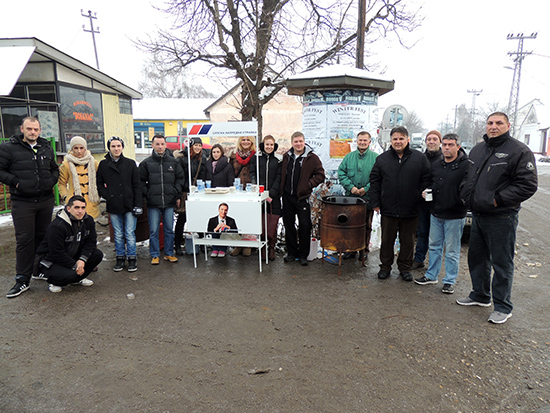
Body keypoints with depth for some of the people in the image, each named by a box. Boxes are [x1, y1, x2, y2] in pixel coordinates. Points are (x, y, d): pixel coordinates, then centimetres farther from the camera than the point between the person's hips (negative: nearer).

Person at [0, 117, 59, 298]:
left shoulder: (46, 148, 11)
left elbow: (55, 168, 24)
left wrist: (51, 181, 6)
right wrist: (15, 182, -15)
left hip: (46, 200, 4)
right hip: (22, 203, -4)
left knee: (43, 236, 12)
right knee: (24, 240, -4)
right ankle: (22, 280, 6)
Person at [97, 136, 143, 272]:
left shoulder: (130, 163, 2)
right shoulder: (103, 164, 5)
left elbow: (137, 185, 1)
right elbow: (99, 183, 13)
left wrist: (138, 204, -5)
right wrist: (106, 195, -3)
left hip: (129, 204, -1)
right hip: (114, 206, 2)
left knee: (130, 234, 2)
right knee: (118, 235, 10)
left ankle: (132, 258, 15)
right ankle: (120, 258, 22)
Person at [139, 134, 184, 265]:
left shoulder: (174, 162, 7)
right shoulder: (146, 163, 2)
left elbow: (180, 178, 11)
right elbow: (141, 181, 5)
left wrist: (177, 195, 3)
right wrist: (147, 194, -5)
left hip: (170, 202, 2)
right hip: (153, 203, -1)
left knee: (169, 229, 9)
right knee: (154, 231, 4)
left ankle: (169, 253, 21)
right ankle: (155, 255, 16)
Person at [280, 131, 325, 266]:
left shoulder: (312, 158, -4)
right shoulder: (287, 156, 9)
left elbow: (320, 175, -4)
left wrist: (308, 184, -13)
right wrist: (282, 188, 9)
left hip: (302, 197, -4)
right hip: (287, 196, 4)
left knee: (305, 226, -1)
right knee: (288, 225, 11)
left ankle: (303, 255, 13)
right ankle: (291, 252, 24)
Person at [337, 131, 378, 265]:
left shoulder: (376, 158, 1)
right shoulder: (349, 157, 8)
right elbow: (341, 173, 4)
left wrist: (366, 188, -14)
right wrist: (351, 187, -10)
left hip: (368, 198, -2)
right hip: (351, 197, 2)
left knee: (366, 226, 7)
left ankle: (364, 251, 20)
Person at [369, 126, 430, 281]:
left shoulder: (419, 158, 2)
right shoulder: (382, 159, 3)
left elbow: (426, 180, 5)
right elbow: (374, 181, 5)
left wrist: (422, 196, -5)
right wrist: (375, 203, 0)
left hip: (411, 210, 0)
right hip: (388, 209, 0)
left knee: (407, 240, 12)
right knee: (387, 239, 11)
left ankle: (405, 267, 28)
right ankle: (385, 267, 26)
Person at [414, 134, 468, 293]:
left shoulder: (466, 165, -10)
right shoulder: (435, 165, 9)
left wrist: (463, 200, -22)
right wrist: (426, 193, 4)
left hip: (455, 216, -6)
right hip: (436, 214, 6)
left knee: (452, 251, 6)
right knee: (434, 246, 16)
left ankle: (450, 281, 20)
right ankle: (431, 276, 30)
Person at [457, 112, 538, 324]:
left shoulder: (519, 151, -10)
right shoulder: (477, 149, 12)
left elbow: (528, 185, -15)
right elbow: (468, 177, 22)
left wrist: (497, 199, -18)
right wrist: (466, 194, 5)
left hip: (501, 218, -7)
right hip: (478, 215, 7)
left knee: (502, 263, 3)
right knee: (476, 258, 17)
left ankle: (503, 307, 18)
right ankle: (480, 295, 35)